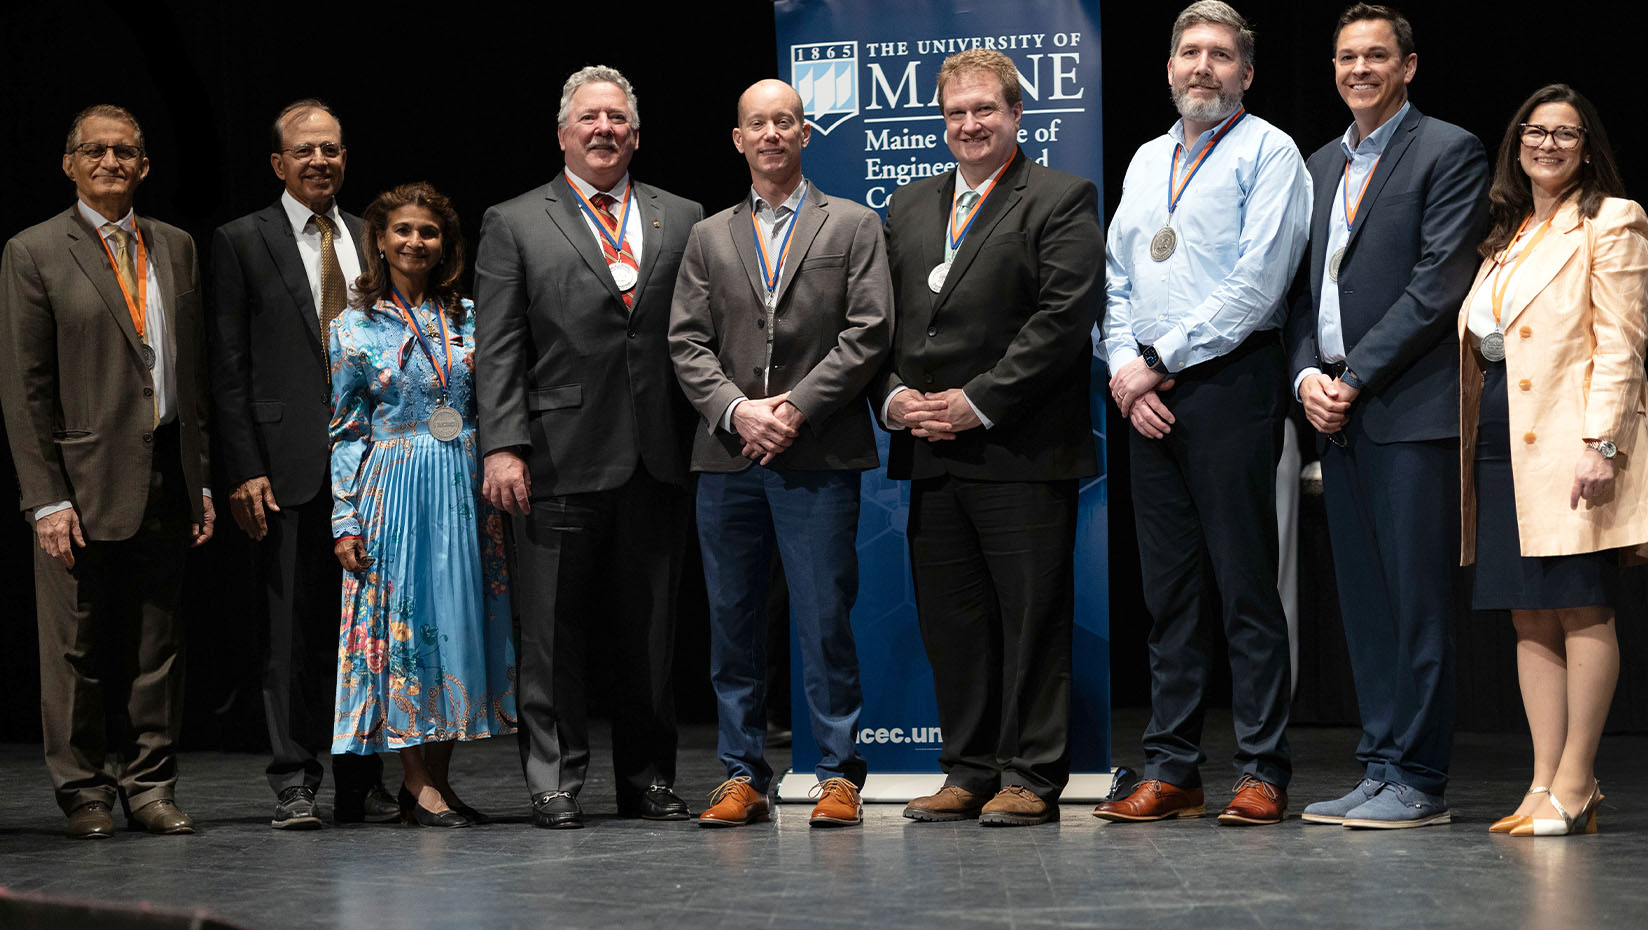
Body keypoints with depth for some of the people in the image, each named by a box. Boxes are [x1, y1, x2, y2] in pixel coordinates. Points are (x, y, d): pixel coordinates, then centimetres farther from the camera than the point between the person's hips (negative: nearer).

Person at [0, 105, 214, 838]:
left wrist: (203, 480, 8)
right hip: (84, 480, -4)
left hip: (166, 477, 4)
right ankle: (84, 791, 14)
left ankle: (150, 785, 17)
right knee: (76, 647, 2)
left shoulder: (176, 248, 12)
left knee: (157, 643, 8)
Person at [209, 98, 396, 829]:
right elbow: (229, 369, -2)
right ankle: (294, 784, 6)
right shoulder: (243, 242, 2)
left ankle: (361, 781, 14)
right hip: (291, 461, -3)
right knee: (292, 626, -1)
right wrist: (243, 469, -10)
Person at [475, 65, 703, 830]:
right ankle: (554, 781, 7)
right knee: (552, 631, 0)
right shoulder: (514, 224, 7)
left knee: (650, 628, 8)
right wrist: (503, 446, -9)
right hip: (562, 458, -2)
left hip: (658, 458, 2)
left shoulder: (682, 220, 14)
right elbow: (497, 349, 0)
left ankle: (649, 779, 17)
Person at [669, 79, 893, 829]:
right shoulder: (709, 237, 16)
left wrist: (796, 407, -10)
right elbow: (687, 342, 8)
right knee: (732, 623, 5)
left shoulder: (853, 226, 8)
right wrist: (737, 410, -9)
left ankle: (839, 775, 2)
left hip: (819, 457, -3)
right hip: (727, 458, 3)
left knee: (825, 619, -5)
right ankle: (743, 776, 12)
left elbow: (869, 332, -1)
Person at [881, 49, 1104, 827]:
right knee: (949, 619, 9)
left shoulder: (1062, 201, -1)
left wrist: (979, 402, -15)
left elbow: (1064, 317, -11)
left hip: (1021, 450, -6)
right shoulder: (909, 206, 18)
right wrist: (894, 396, -2)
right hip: (930, 451, 6)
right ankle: (970, 771, 18)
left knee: (1031, 615, -2)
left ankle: (1032, 777, 6)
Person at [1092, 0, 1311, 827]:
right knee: (1168, 588, 7)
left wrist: (1160, 362, -10)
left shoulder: (1268, 153, -1)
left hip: (1228, 381, -6)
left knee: (1245, 584, -5)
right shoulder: (1146, 161, 20)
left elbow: (1258, 284, -11)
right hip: (1146, 394, 6)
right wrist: (1123, 365, 0)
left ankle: (1262, 773, -2)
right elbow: (1116, 278, 18)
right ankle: (1169, 771, 10)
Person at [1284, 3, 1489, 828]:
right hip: (1337, 416, 7)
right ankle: (1380, 769, 14)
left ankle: (1419, 781, -1)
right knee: (1364, 603, 9)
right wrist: (1307, 373, 0)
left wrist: (1357, 376, -12)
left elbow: (1438, 284, -11)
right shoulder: (1320, 165, 20)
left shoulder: (1449, 153, -2)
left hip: (1411, 411, -7)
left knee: (1417, 601, -5)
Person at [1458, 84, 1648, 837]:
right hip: (1502, 439, 7)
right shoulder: (1508, 237, 21)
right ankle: (1545, 785, 7)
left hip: (1569, 436, -7)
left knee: (1581, 610, -5)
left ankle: (1575, 785, -1)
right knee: (1530, 615, 5)